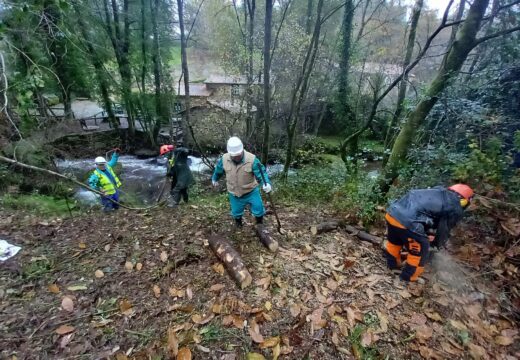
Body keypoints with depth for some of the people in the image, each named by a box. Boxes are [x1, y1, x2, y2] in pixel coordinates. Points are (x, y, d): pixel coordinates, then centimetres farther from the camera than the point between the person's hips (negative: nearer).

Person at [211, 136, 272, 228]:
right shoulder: (224, 159, -15)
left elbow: (262, 173, -27)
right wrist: (214, 179, 25)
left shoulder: (252, 159, -26)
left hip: (251, 191, -3)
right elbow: (218, 170, 6)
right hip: (234, 194, 3)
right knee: (236, 212, 21)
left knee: (258, 210, 2)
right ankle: (238, 222, 55)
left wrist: (267, 184, -48)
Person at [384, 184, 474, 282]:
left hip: (392, 213, 7)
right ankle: (409, 276, 37)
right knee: (421, 250, 20)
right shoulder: (456, 209, 9)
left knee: (394, 241, 33)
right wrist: (438, 243, 41)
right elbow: (444, 229, 20)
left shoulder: (438, 191, 28)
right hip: (407, 222, -7)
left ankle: (392, 264, 53)